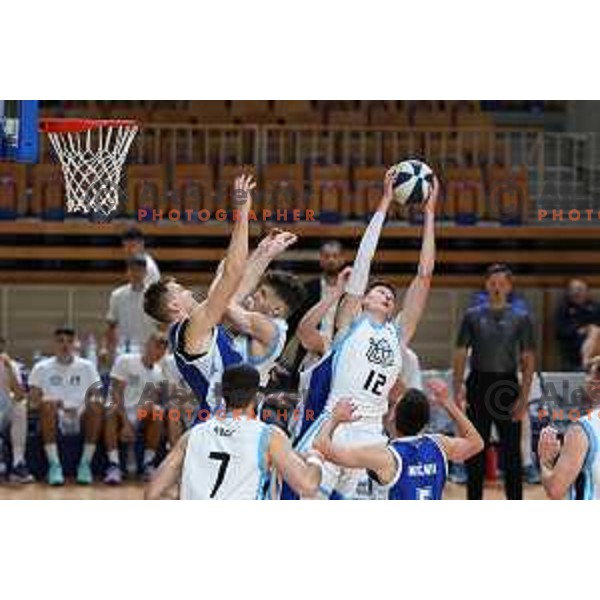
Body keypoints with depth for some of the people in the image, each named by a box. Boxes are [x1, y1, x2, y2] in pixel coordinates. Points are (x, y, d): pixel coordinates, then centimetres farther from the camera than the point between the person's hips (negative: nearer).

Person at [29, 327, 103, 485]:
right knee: (47, 405, -34)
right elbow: (34, 399, -1)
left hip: (81, 419, 1)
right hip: (54, 420, -1)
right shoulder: (41, 368, 7)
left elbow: (96, 395, 4)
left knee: (96, 406, -30)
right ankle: (54, 464, -33)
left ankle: (85, 463, -24)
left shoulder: (86, 367, 11)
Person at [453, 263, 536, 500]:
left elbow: (528, 361, 1)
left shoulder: (520, 319, 2)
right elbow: (460, 355, 5)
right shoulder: (472, 316, 4)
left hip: (507, 385, -1)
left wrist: (524, 398, -8)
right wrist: (457, 391, -5)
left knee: (512, 451, 1)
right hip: (479, 385, 1)